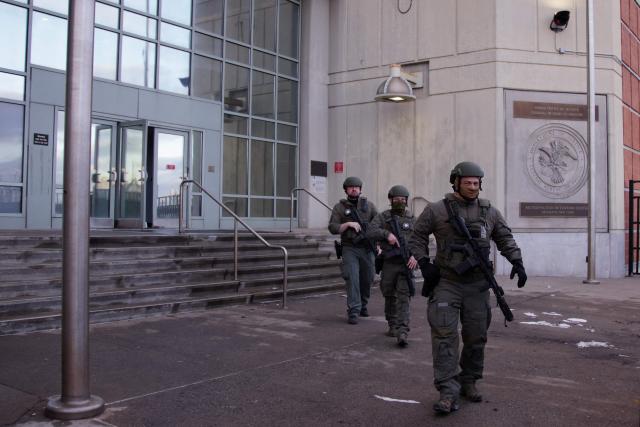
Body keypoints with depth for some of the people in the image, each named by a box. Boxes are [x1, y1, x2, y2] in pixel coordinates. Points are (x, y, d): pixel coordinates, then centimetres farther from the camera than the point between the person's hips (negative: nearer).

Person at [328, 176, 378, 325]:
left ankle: (363, 305, 32)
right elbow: (333, 228, -4)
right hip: (350, 249, -2)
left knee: (367, 279, 10)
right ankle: (353, 312, -10)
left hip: (367, 249, 3)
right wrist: (348, 224, -16)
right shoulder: (340, 207, 3)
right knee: (352, 279, -12)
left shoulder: (369, 205, 8)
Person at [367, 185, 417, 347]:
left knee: (404, 297, -10)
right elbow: (370, 232, -11)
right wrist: (387, 233, -26)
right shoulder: (383, 217, 5)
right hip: (389, 264, 1)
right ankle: (392, 326, 32)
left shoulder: (412, 219, 9)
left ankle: (402, 333, -16)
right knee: (390, 297, 12)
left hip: (406, 263, -1)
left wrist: (415, 255, -16)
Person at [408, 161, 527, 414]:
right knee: (444, 334, -12)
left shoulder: (490, 212, 8)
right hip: (446, 283, -3)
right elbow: (417, 238, 3)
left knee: (476, 337, 9)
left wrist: (517, 262, 0)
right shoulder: (437, 211, -2)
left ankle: (468, 383, 26)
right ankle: (448, 392, -9)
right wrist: (424, 263, -9)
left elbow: (505, 239, 15)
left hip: (477, 286, 4)